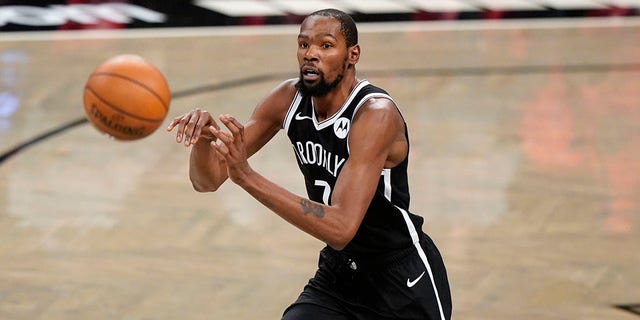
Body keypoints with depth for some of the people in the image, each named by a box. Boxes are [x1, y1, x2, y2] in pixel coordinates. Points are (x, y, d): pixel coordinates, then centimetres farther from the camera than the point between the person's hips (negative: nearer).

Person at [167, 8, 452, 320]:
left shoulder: (376, 115, -26)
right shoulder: (288, 99, -7)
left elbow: (341, 229, -37)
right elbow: (207, 181, -5)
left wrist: (247, 177, -44)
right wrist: (202, 139, -29)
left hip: (403, 281, -5)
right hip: (339, 271, 5)